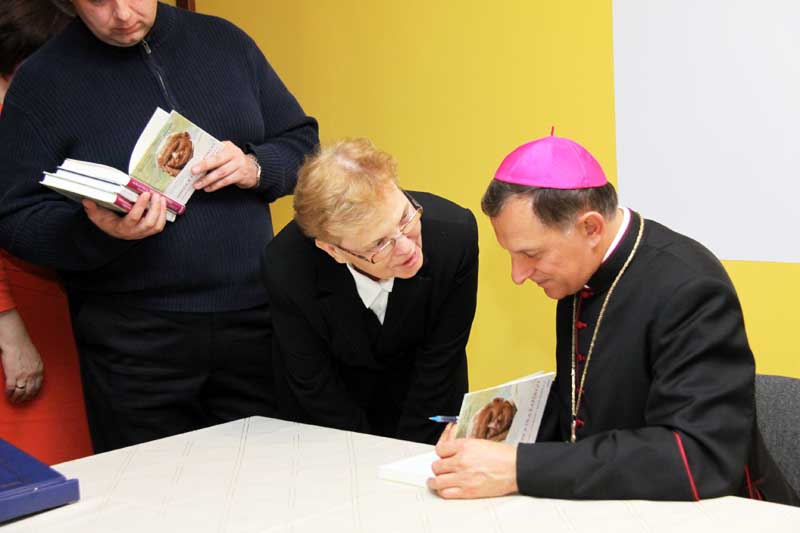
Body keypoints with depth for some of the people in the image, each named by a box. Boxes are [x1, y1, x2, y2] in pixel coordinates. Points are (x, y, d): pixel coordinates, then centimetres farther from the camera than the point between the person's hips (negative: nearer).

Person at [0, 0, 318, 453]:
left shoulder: (225, 42, 9)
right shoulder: (43, 80, -1)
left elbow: (303, 141, 14)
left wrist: (256, 168, -8)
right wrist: (102, 232, -22)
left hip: (253, 316, 3)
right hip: (134, 342, -2)